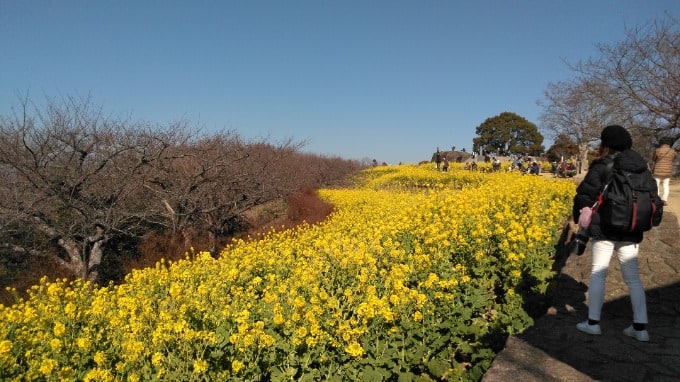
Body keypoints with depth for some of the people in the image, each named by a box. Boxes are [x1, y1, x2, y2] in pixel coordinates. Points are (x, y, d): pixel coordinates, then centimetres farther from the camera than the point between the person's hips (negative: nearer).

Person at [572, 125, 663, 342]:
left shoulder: (602, 167, -10)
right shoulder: (642, 168, 8)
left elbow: (584, 195, -12)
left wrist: (580, 218, 5)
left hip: (605, 230, -5)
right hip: (631, 232, 5)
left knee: (598, 274, 4)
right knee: (633, 278, 11)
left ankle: (593, 323, 7)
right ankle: (640, 327, 12)